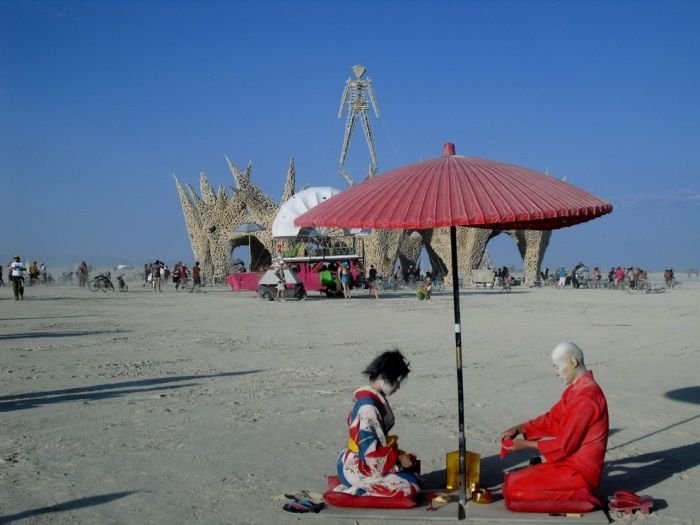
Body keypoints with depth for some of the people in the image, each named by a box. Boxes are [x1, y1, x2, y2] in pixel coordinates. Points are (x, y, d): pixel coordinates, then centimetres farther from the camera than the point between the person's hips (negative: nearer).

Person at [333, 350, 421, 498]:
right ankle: (355, 492, -8)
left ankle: (359, 487, 10)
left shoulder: (374, 398, 5)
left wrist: (398, 454, 7)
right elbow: (370, 451, -25)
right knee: (412, 486, -13)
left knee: (412, 463, 21)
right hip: (357, 468, -10)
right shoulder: (368, 406, -25)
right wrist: (398, 458, -15)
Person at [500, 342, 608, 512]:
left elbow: (565, 444, -21)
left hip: (580, 471, -10)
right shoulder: (577, 389, 9)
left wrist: (525, 444, -12)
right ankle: (578, 494, 8)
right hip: (571, 462, 10)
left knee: (515, 488, -15)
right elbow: (552, 420, 16)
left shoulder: (586, 396, -23)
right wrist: (519, 429, 4)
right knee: (513, 480, 11)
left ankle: (578, 497, -8)